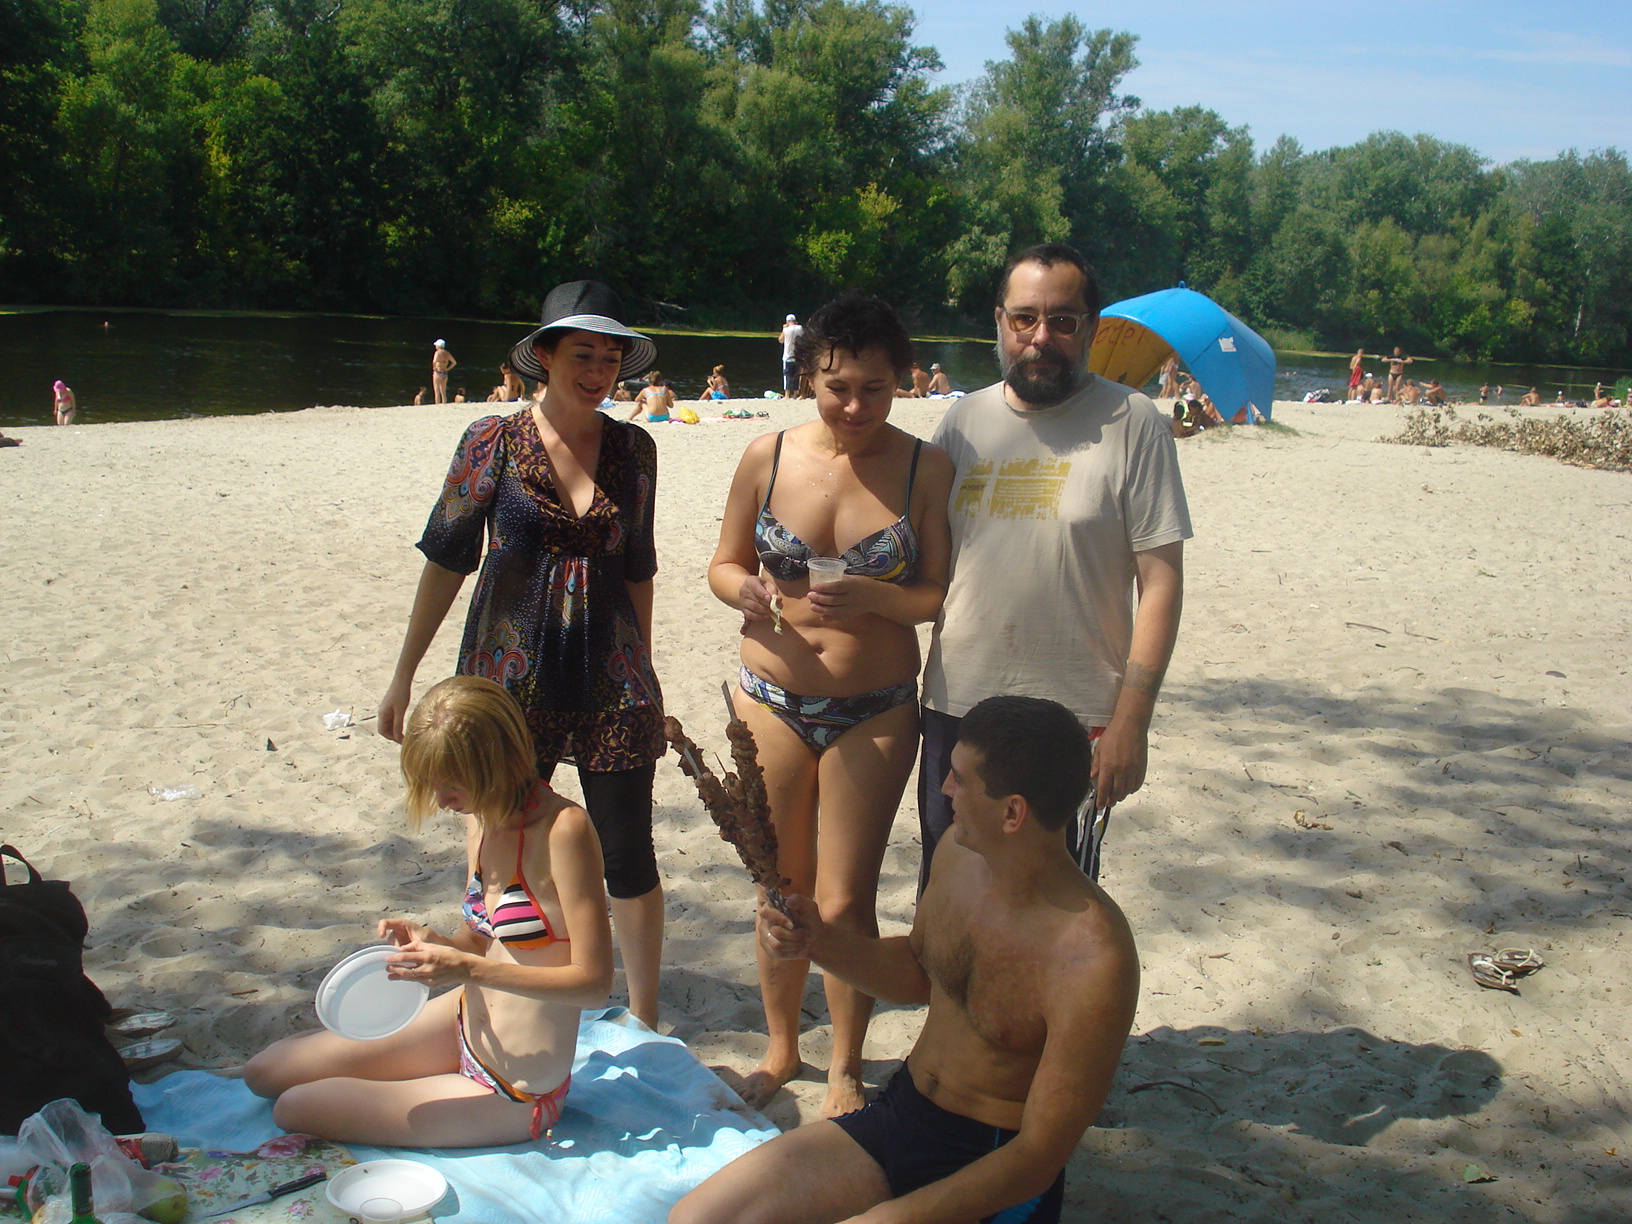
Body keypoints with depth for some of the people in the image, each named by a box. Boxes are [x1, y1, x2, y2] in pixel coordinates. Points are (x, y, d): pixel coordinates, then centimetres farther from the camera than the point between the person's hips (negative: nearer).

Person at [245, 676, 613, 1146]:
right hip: (466, 1025, 8)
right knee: (265, 1072, 12)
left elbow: (593, 981, -25)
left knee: (295, 1109, -1)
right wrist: (432, 942, -12)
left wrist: (471, 969, -28)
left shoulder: (563, 828, -26)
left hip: (513, 1096, -8)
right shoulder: (482, 820, 0)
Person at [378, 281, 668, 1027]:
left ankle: (644, 1020, 21)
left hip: (610, 674, 2)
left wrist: (643, 678, 15)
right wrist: (403, 676, 1)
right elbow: (447, 560, 0)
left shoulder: (633, 448, 4)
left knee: (627, 854, 4)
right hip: (512, 673, -1)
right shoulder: (494, 442, -4)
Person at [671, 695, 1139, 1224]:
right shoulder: (959, 850, -6)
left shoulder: (1092, 959, -27)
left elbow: (1039, 1155, -21)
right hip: (896, 1115, 6)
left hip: (996, 1173, -6)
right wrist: (818, 941, -3)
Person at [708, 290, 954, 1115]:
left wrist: (874, 599, -25)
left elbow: (943, 595, -7)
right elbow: (725, 562, 7)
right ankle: (781, 1047, 36)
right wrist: (744, 590, -16)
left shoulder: (926, 469, -7)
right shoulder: (768, 458, -2)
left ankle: (845, 1070, 24)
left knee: (844, 902, 2)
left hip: (874, 713, -2)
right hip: (772, 701, 2)